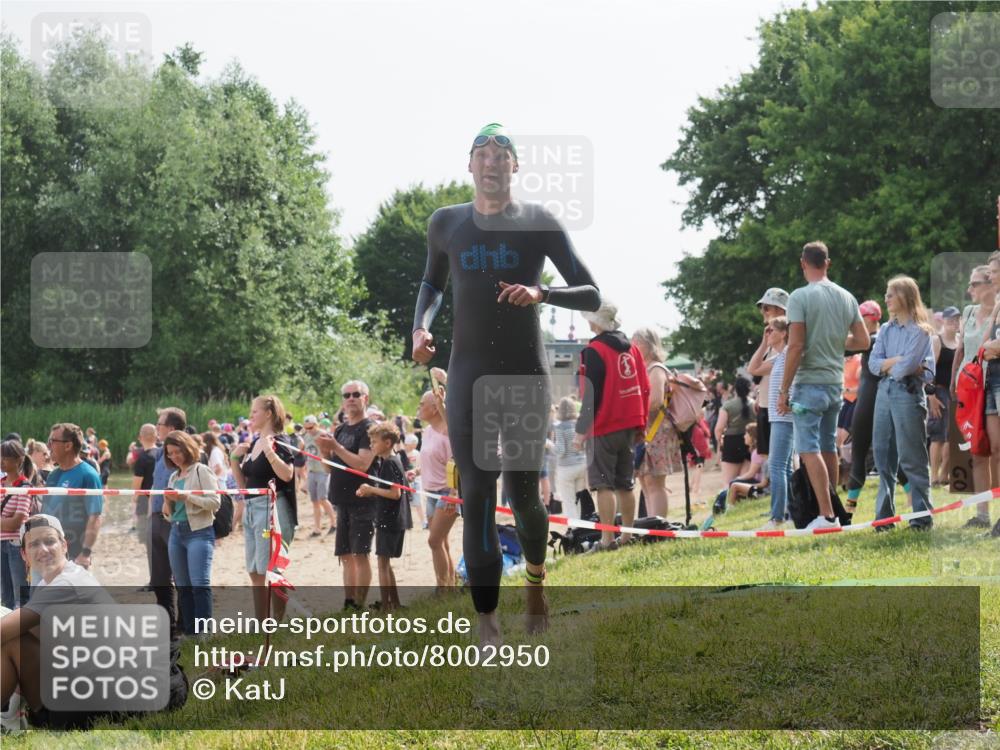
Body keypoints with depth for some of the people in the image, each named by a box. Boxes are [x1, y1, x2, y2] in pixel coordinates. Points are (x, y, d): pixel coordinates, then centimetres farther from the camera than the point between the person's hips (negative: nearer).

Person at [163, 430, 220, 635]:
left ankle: (203, 632, -18)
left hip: (199, 532, -8)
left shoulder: (202, 471, -3)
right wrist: (168, 502, 3)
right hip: (177, 532, 8)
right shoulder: (174, 477, 18)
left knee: (200, 584, -15)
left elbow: (214, 503, -12)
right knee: (182, 586, 7)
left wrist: (186, 496, -16)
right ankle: (188, 632, 12)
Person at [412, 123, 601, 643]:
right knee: (476, 496, -9)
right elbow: (432, 282, 26)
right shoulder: (446, 224, 7)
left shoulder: (539, 224, -2)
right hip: (468, 376, 1)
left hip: (526, 375, -1)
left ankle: (536, 580, 35)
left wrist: (541, 294, -21)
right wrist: (421, 327, 6)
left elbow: (591, 295, -3)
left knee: (523, 493, 3)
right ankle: (487, 623, -10)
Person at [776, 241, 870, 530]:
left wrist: (784, 390, -11)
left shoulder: (801, 297, -11)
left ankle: (827, 515, -15)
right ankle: (831, 508, 22)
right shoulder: (846, 297, 7)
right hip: (836, 384, 7)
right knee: (828, 447, 16)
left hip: (810, 384, -7)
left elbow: (795, 346, -15)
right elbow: (862, 341, 10)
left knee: (809, 449, -7)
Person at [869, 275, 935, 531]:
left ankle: (922, 515, 0)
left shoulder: (919, 331, -5)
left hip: (908, 393, -6)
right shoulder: (887, 330, 14)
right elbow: (873, 363, 4)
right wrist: (896, 361, -10)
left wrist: (886, 365, 2)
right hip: (884, 392, 6)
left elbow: (905, 368, -15)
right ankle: (884, 514, 10)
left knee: (912, 457, -5)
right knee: (883, 455, 6)